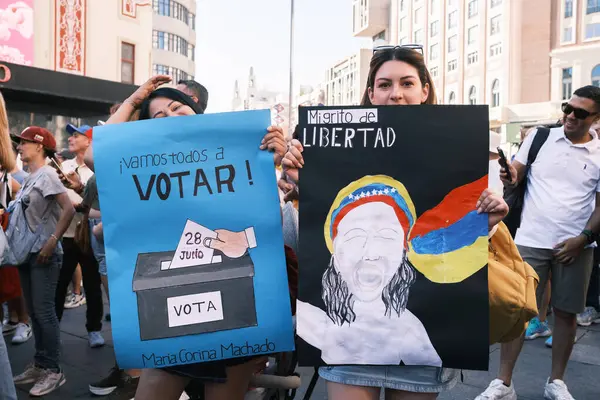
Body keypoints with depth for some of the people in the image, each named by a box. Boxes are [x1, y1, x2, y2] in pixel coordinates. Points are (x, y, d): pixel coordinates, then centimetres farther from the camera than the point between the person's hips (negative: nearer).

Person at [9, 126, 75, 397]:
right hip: (27, 253, 8)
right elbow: (24, 213, 17)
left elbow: (69, 209, -21)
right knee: (34, 313, 13)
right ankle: (40, 364, 24)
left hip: (43, 253, -8)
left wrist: (52, 241, -23)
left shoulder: (46, 174, -10)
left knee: (44, 312, -5)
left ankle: (54, 370, 4)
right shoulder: (29, 178, 15)